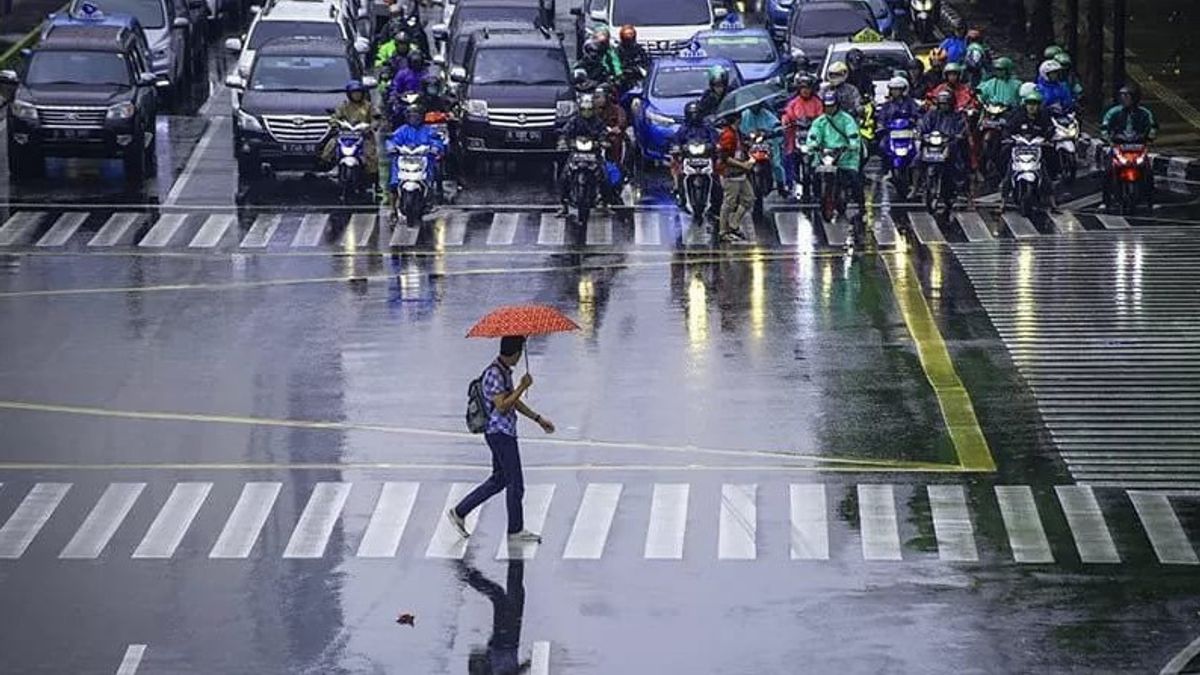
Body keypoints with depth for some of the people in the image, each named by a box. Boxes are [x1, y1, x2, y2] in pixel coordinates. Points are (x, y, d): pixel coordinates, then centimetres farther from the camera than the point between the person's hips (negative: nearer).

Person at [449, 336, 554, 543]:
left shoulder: (505, 371, 11)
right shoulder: (494, 374, -20)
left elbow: (514, 402, 21)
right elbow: (502, 406, -25)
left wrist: (538, 419, 22)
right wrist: (522, 387, -20)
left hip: (504, 434, 10)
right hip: (500, 434, -10)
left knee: (499, 480, 17)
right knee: (515, 484, -1)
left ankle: (459, 512, 21)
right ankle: (515, 531, 10)